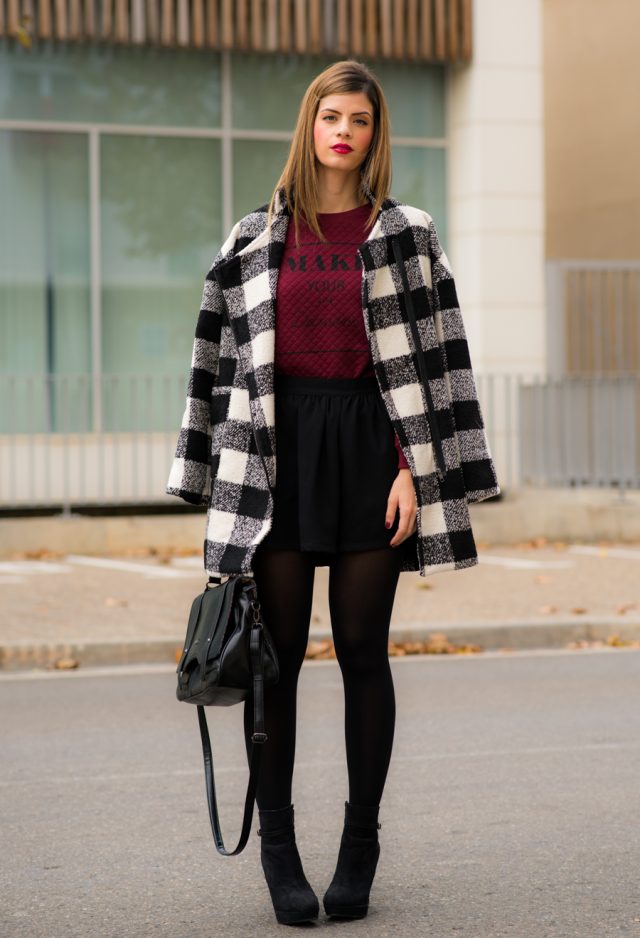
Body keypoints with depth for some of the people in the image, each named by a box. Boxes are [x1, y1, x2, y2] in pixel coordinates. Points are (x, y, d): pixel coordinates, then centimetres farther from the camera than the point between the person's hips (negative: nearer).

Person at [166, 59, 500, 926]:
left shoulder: (405, 236, 4)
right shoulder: (255, 239, 8)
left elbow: (433, 360, 0)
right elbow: (224, 360, 8)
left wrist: (415, 470, -8)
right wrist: (223, 486, 4)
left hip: (368, 448, -1)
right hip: (280, 451, 1)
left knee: (364, 653, 3)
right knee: (278, 655, 0)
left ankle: (360, 848, 13)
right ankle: (278, 847, 9)